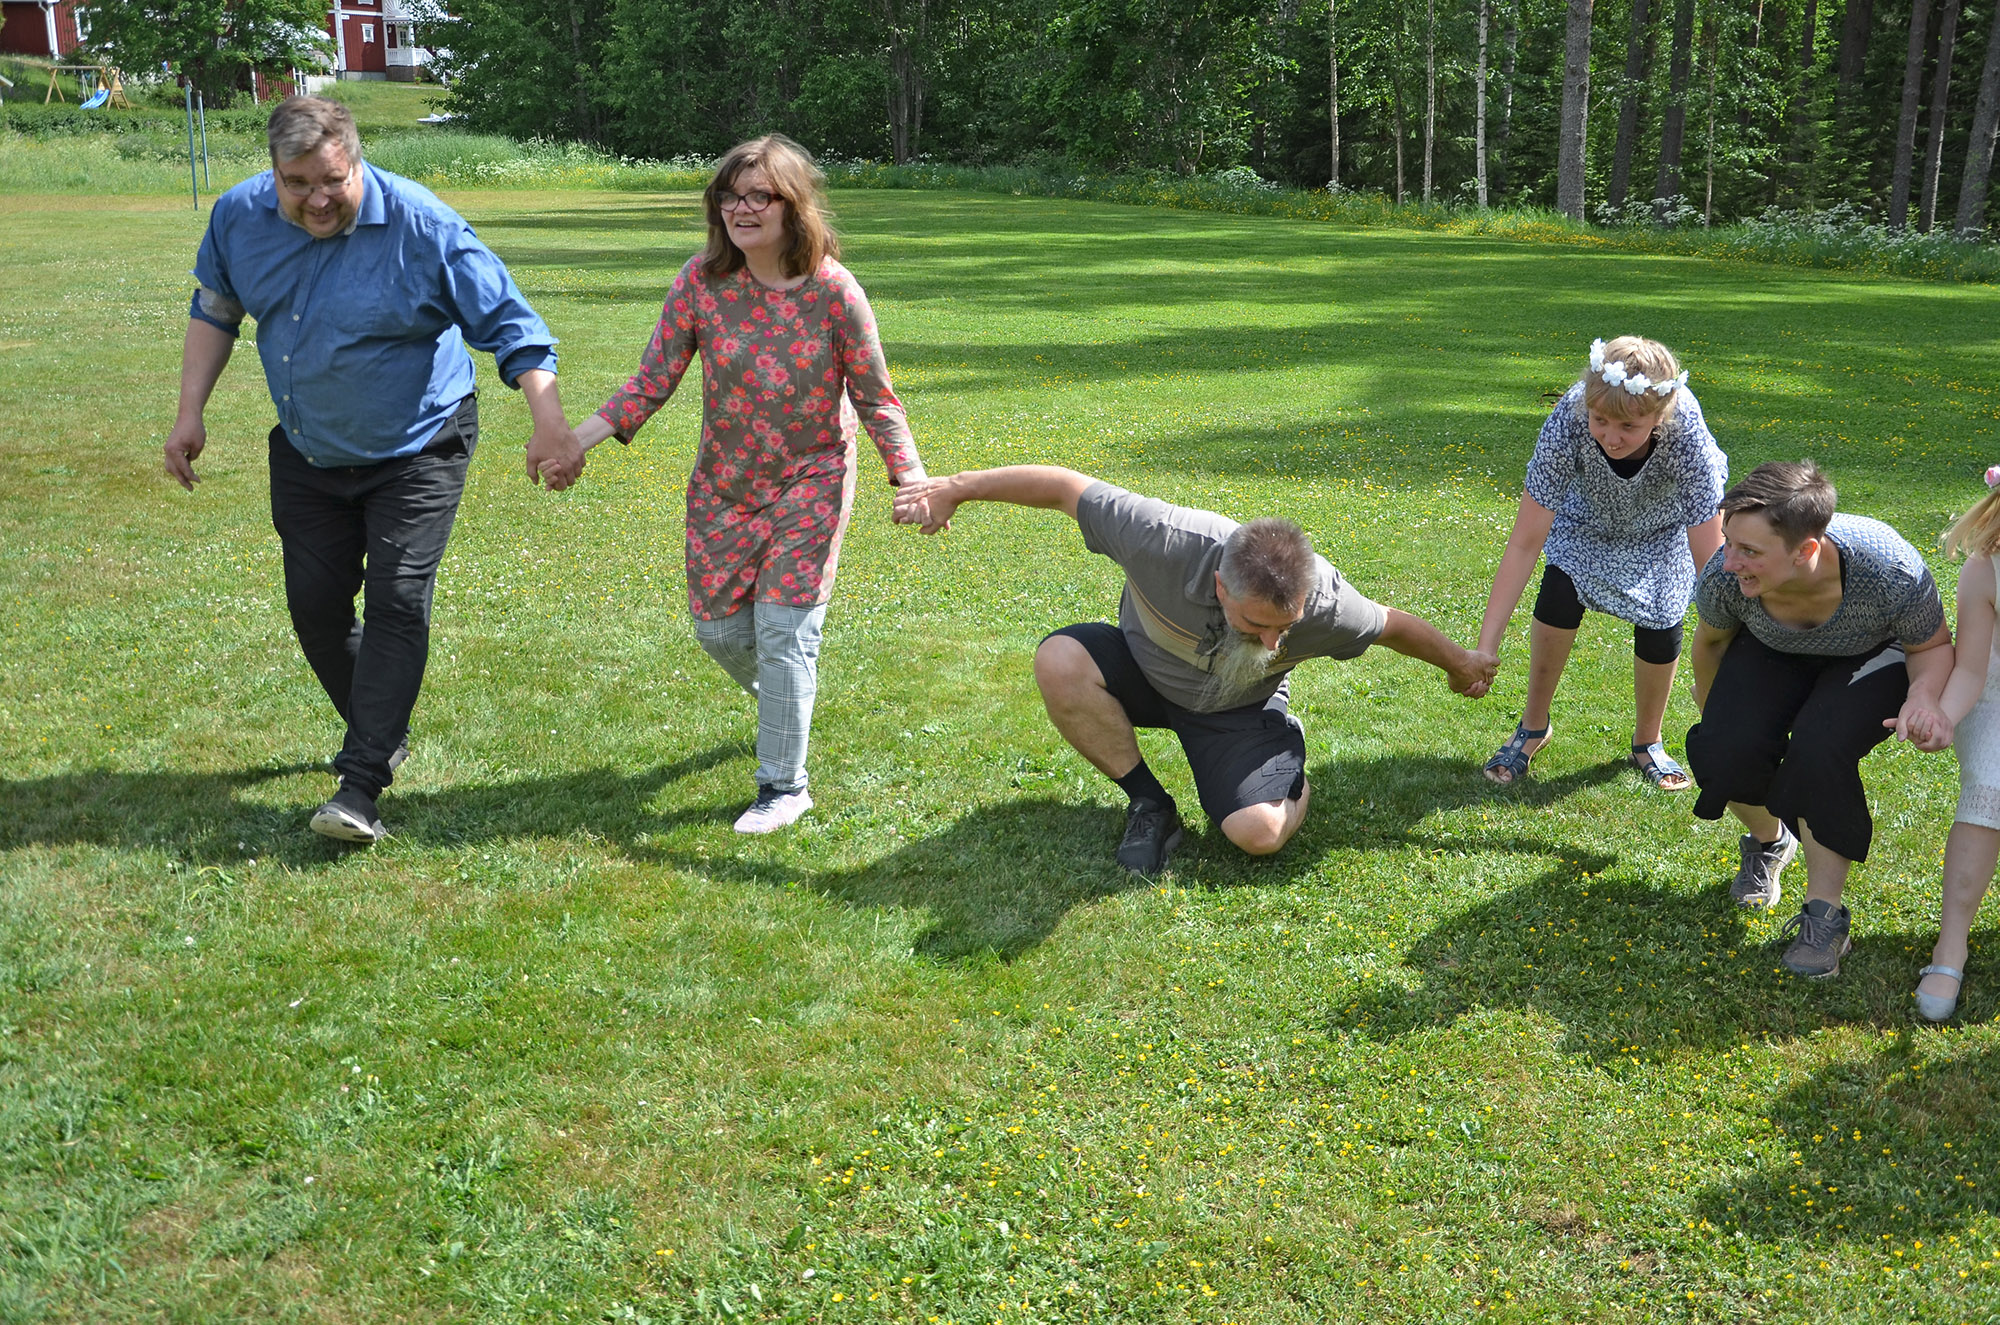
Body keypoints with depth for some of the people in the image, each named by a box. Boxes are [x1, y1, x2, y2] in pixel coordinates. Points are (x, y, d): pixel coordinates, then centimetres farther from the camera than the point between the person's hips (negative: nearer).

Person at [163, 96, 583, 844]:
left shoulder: (421, 227, -22)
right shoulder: (239, 216, -7)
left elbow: (508, 326, -19)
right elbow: (213, 311, 11)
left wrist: (549, 423, -28)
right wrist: (190, 413, 5)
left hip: (416, 452, -5)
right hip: (308, 453, 5)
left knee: (396, 602, -14)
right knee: (315, 602, 8)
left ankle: (361, 787, -13)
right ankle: (381, 736, 30)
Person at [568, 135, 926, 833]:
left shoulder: (833, 291, -16)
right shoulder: (700, 279, -11)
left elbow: (874, 398, -8)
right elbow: (653, 381, -7)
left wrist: (912, 475, -19)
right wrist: (579, 436, -18)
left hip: (809, 485, -3)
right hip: (724, 484, 3)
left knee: (783, 631, -6)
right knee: (717, 626, 10)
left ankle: (784, 784, 11)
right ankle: (783, 702, 45)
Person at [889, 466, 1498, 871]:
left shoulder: (1324, 602, -32)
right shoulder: (1167, 540, -40)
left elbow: (1393, 625, -10)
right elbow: (1065, 485, -28)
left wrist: (1461, 663, 10)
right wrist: (956, 488, -21)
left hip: (1237, 709, -1)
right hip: (1144, 668, 1)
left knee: (1259, 832, -26)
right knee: (1059, 661, -32)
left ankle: (1296, 778, 14)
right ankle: (1150, 803, -11)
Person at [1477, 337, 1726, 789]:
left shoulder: (1686, 434, -42)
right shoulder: (1569, 421, -40)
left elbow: (1710, 564, -35)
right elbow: (1525, 543, -36)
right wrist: (1485, 648, -38)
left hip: (1664, 523, 0)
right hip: (1587, 514, 1)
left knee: (1660, 624, -12)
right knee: (1560, 592, -20)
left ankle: (1647, 742, 18)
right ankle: (1533, 726, 5)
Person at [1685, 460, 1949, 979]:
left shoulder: (1892, 574, -39)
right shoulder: (1724, 577, -32)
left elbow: (1933, 646, -17)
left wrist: (1924, 694, -39)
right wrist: (1710, 706, 12)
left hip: (1872, 657, -2)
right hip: (1774, 653, 3)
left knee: (1818, 754, -30)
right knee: (1727, 750, -22)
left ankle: (1825, 915, -10)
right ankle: (1768, 841, 15)